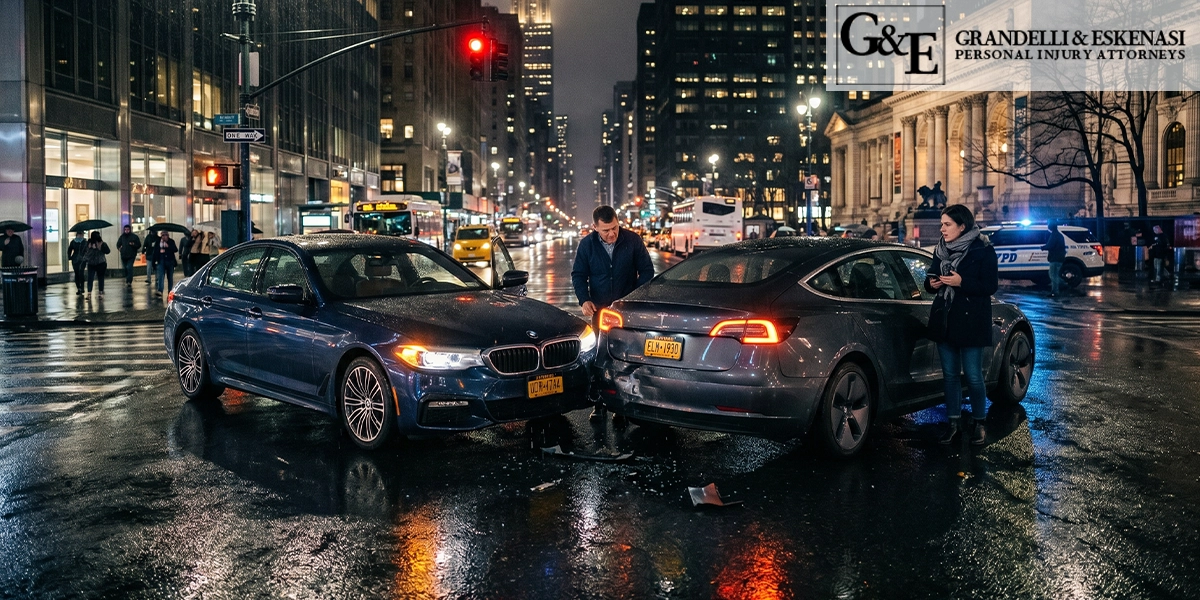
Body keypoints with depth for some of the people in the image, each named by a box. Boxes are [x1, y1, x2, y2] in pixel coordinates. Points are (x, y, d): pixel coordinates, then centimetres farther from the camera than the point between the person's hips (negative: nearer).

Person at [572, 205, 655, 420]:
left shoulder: (632, 240, -8)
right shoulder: (587, 244, -3)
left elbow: (647, 271, 0)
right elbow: (578, 275, 4)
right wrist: (584, 300, -12)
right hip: (600, 309, 2)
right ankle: (599, 404, 13)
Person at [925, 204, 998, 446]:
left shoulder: (983, 251, -8)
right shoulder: (941, 250, 10)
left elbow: (990, 286, -12)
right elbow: (931, 279, 17)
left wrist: (962, 282, -22)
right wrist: (932, 283, -6)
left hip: (971, 322, -5)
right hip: (944, 320, 6)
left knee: (973, 376, -1)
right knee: (950, 374, 9)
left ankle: (979, 423, 14)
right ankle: (953, 423, 17)